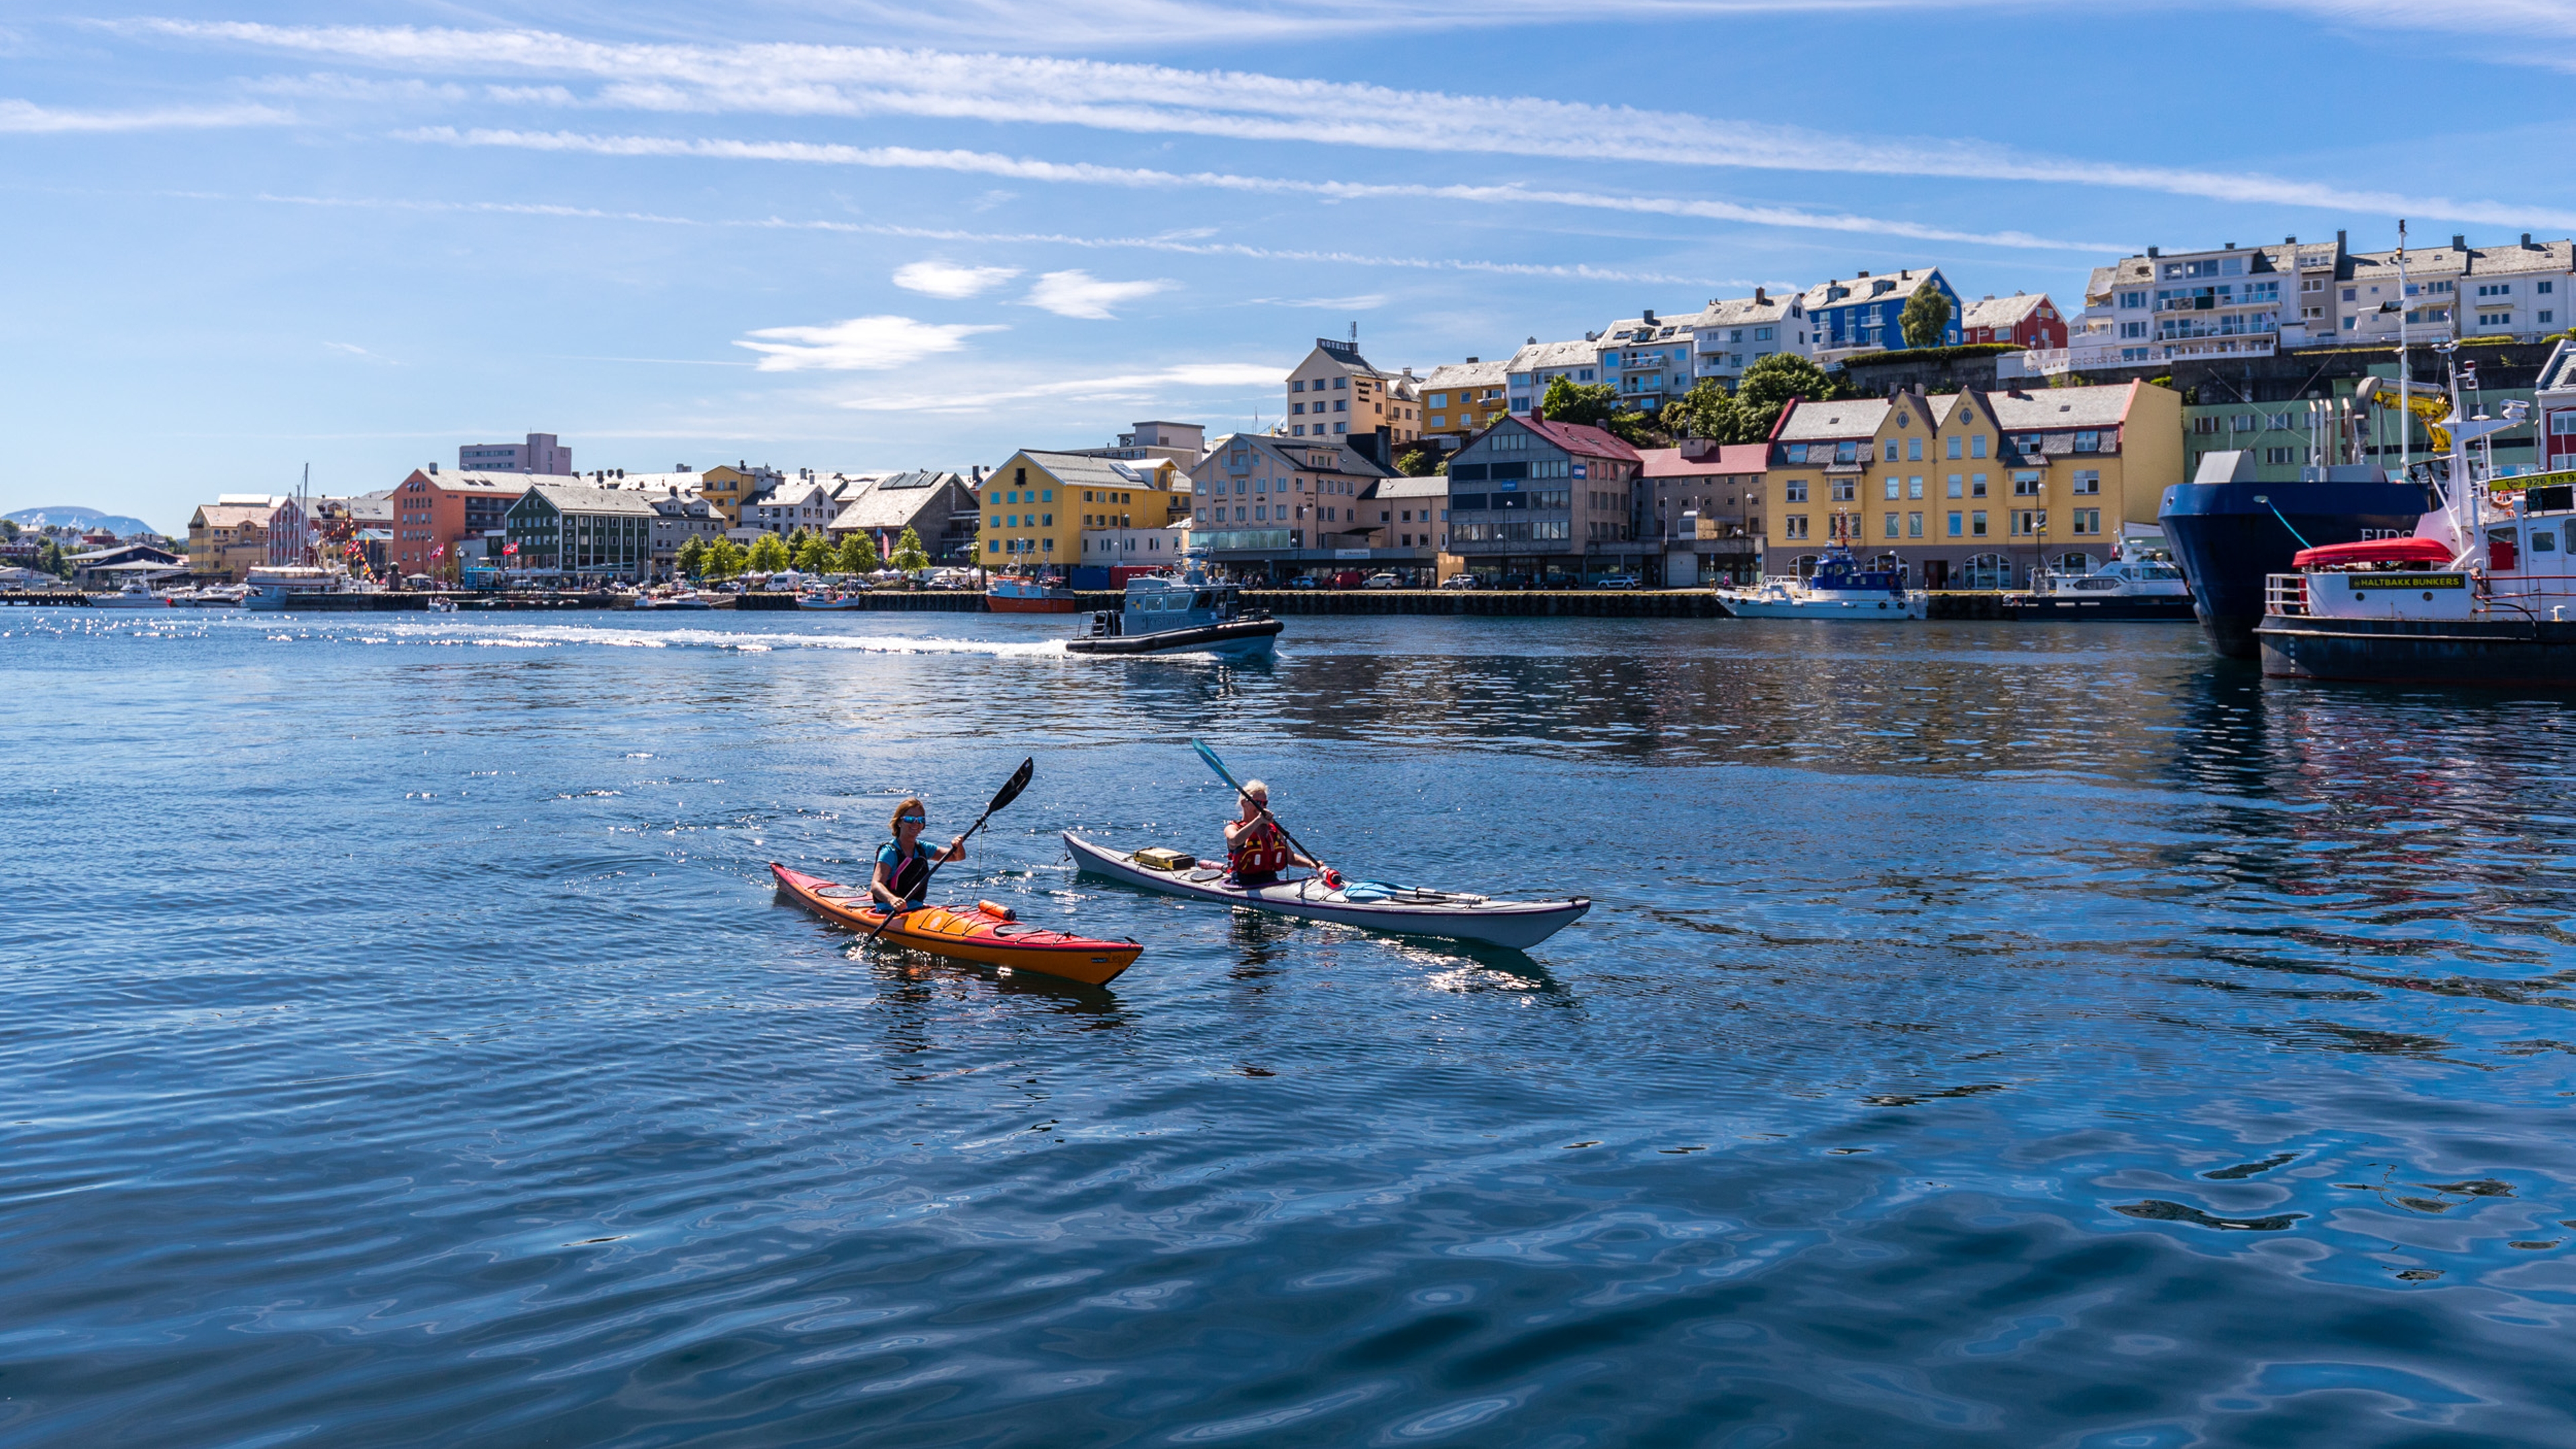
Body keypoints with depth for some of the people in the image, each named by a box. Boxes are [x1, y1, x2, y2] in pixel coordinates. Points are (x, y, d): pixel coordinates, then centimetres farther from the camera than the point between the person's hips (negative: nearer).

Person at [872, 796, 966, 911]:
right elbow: (875, 885, -23)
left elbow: (959, 856, 18)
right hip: (890, 914, -6)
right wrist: (892, 899, -44)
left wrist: (958, 847, -7)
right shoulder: (890, 852, -9)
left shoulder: (923, 849, 12)